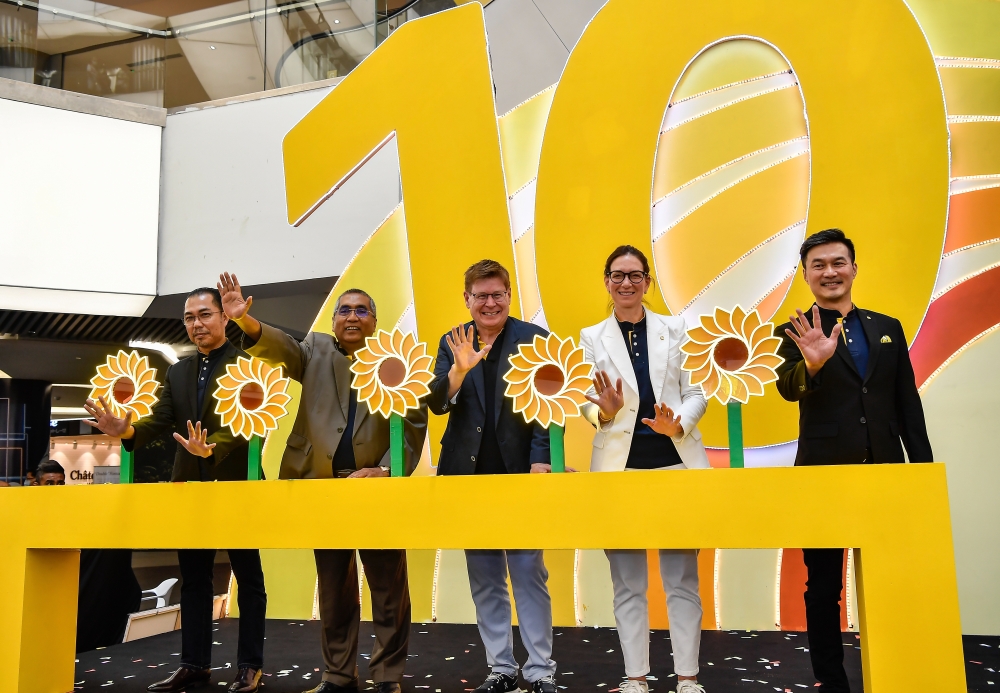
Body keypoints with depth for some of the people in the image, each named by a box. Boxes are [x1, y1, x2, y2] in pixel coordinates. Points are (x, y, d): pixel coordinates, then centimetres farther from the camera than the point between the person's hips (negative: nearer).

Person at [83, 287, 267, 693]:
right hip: (190, 487, 6)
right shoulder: (177, 372, 12)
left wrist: (211, 447, -37)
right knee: (193, 579, 14)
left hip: (236, 485, -6)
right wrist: (128, 430, -18)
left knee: (248, 578, 5)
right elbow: (160, 419, 3)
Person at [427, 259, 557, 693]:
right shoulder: (452, 344, 9)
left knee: (529, 572, 2)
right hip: (470, 473, 4)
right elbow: (436, 404, -1)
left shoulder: (534, 339, -1)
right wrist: (459, 370, -19)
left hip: (520, 472, -3)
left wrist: (541, 463, -14)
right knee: (484, 578, 11)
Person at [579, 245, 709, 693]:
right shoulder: (591, 339, 6)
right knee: (628, 582, 6)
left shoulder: (675, 330, 7)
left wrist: (678, 424, -14)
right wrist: (605, 411, -19)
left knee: (683, 578, 5)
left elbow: (696, 393, 5)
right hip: (620, 467, 0)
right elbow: (588, 406, 3)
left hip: (676, 464, 0)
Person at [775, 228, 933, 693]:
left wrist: (925, 468, 7)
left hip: (885, 472, 3)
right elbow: (789, 389, -19)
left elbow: (908, 406, 12)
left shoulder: (888, 328, 11)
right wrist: (811, 364, -41)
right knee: (824, 587, 7)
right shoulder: (796, 334, 0)